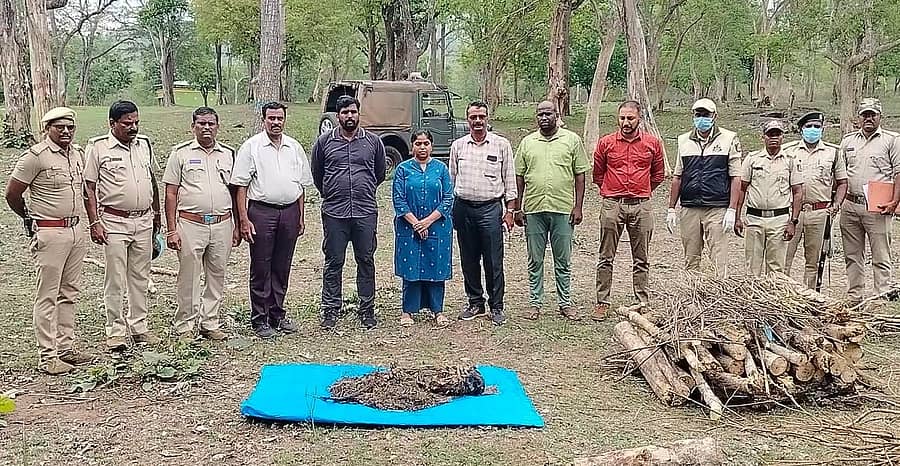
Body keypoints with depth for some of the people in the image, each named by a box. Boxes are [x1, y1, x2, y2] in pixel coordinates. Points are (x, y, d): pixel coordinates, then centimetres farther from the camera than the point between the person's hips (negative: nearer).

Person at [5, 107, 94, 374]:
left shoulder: (78, 154, 11)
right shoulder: (36, 156, -10)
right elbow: (12, 194, -5)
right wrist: (32, 220, 8)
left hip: (76, 230, 7)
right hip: (49, 234, -7)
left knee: (69, 293, 12)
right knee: (48, 296, -2)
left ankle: (66, 348, 21)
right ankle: (48, 357, 2)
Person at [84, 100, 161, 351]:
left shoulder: (144, 144, 9)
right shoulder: (98, 147, -6)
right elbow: (88, 188, -5)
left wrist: (156, 213, 19)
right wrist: (94, 222, -10)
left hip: (143, 221, 5)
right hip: (114, 222, -5)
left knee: (140, 277, 11)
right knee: (115, 279, 0)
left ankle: (139, 326, 21)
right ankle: (116, 331, 9)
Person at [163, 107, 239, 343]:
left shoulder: (228, 154, 11)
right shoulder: (181, 153, 2)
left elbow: (235, 191, 15)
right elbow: (171, 193, 0)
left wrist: (237, 225, 10)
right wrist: (171, 230, -6)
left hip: (222, 224, 3)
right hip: (190, 224, -3)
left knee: (217, 276, 9)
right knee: (188, 277, 1)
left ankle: (210, 323, 20)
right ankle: (185, 325, 12)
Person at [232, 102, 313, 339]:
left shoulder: (294, 147, 12)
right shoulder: (251, 146, -2)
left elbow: (302, 185, 17)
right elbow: (240, 186, -5)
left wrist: (301, 216, 13)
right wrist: (243, 219, -11)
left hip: (289, 211, 4)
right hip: (262, 211, -4)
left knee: (282, 268, 11)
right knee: (261, 268, 1)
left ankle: (277, 315, 22)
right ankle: (259, 319, 9)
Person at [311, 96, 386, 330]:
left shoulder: (373, 141, 6)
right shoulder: (324, 142, 4)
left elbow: (380, 173, 20)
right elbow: (317, 174, 17)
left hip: (366, 212, 1)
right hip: (334, 213, -1)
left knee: (366, 262, 6)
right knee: (333, 263, 4)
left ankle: (367, 310, 17)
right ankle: (330, 310, 14)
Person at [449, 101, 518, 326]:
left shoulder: (501, 145, 2)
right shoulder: (458, 145, 9)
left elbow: (509, 179, 4)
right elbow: (451, 179, 14)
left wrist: (510, 209, -1)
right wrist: (450, 209, 9)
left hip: (490, 208, -3)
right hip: (463, 208, 3)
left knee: (494, 261, -1)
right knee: (468, 260, 9)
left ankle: (496, 307, 9)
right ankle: (475, 302, 22)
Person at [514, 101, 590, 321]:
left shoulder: (572, 140, 4)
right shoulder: (527, 142, 9)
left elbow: (580, 175, 3)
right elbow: (519, 177, 9)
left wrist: (578, 206, -3)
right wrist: (517, 208, 4)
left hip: (563, 209, -1)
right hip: (533, 210, 2)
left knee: (563, 261, 7)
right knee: (535, 261, 8)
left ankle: (565, 303, 17)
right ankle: (535, 303, 17)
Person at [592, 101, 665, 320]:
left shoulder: (653, 143, 4)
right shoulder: (605, 143, 3)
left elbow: (658, 174, 18)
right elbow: (597, 174, 15)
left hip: (641, 206, 0)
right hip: (611, 205, 0)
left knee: (641, 260, 7)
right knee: (606, 258, 3)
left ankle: (643, 303, 14)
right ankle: (602, 302, 10)